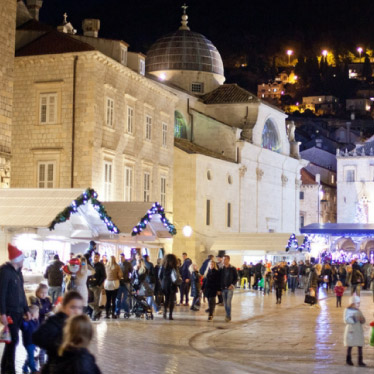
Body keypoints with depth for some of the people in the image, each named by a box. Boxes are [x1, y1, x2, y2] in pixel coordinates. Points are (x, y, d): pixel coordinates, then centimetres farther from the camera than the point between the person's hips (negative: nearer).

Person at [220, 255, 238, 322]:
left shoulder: (233, 269, -2)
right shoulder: (221, 269, 7)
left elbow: (236, 278, 0)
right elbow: (220, 278, 12)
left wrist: (232, 285, -14)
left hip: (230, 288, -4)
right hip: (223, 288, 4)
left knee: (228, 302, -13)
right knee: (225, 303, 6)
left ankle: (228, 316, -8)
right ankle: (227, 316, 15)